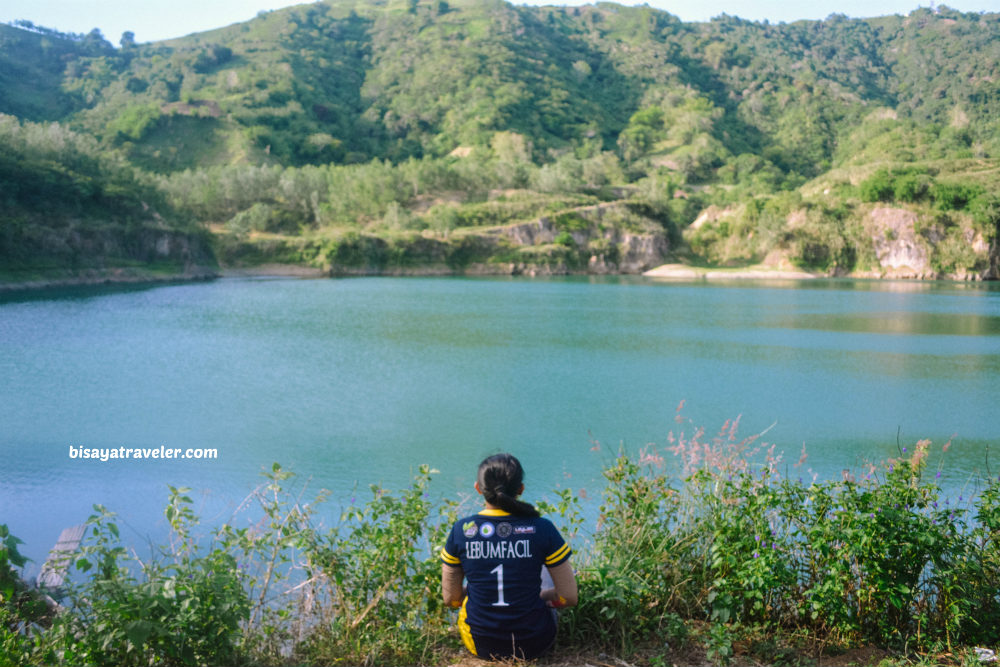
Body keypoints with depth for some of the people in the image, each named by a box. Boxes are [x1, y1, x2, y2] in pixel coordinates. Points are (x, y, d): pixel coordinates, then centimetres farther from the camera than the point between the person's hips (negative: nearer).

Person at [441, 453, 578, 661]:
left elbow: (451, 598, -1)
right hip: (533, 645, -1)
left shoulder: (461, 530, -11)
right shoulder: (542, 529, -15)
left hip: (480, 644, 1)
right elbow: (569, 597, -9)